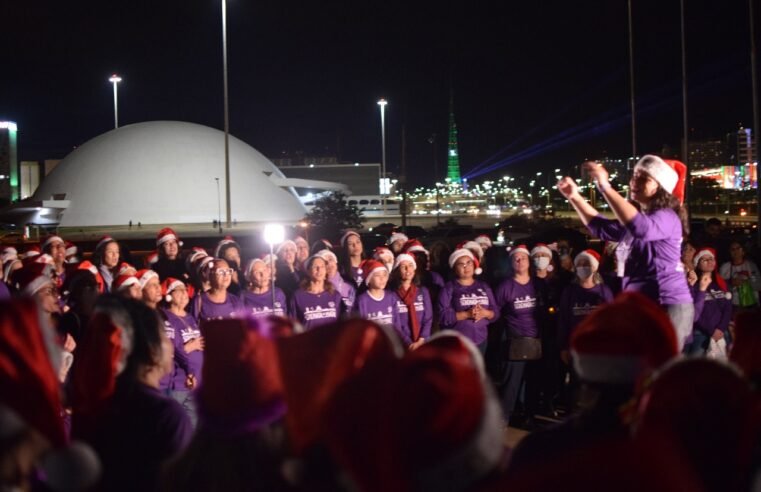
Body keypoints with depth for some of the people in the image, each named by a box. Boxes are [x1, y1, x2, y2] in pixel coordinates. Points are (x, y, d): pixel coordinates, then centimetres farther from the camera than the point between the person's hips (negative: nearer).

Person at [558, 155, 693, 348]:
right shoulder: (637, 217, 19)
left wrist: (605, 187, -34)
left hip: (667, 308, -10)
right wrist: (574, 196, 16)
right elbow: (601, 227, 30)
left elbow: (641, 229, -34)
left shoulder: (667, 217, -12)